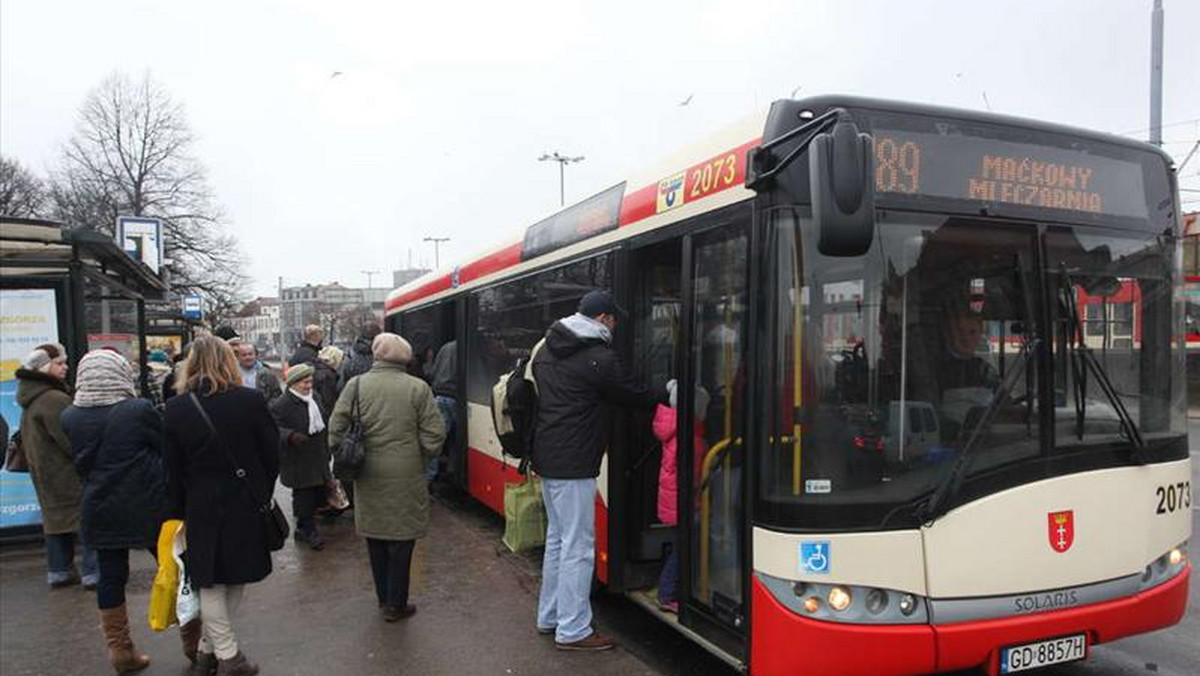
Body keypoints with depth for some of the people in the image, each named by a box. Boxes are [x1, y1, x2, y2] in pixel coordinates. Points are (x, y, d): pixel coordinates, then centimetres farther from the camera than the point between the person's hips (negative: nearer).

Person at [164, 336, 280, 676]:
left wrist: (176, 513, 8)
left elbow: (172, 469, -1)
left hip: (202, 508, 1)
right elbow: (272, 455, -5)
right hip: (247, 505, 0)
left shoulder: (176, 408, -7)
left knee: (211, 583, 14)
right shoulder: (251, 400, -11)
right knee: (236, 580, 15)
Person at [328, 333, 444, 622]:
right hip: (406, 478, -2)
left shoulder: (356, 385, -4)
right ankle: (396, 605, 19)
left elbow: (336, 429, -3)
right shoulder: (418, 388, -9)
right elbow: (433, 438, -9)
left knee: (375, 539, 17)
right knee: (401, 541, 9)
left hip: (368, 476, 3)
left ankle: (384, 599, 30)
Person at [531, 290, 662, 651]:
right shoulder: (600, 358, -15)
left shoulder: (546, 349, 11)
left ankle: (549, 615, 28)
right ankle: (572, 630, 5)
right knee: (578, 546, -2)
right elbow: (634, 395, -5)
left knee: (557, 537, 19)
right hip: (573, 464, -9)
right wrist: (661, 401, 14)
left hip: (547, 457, 9)